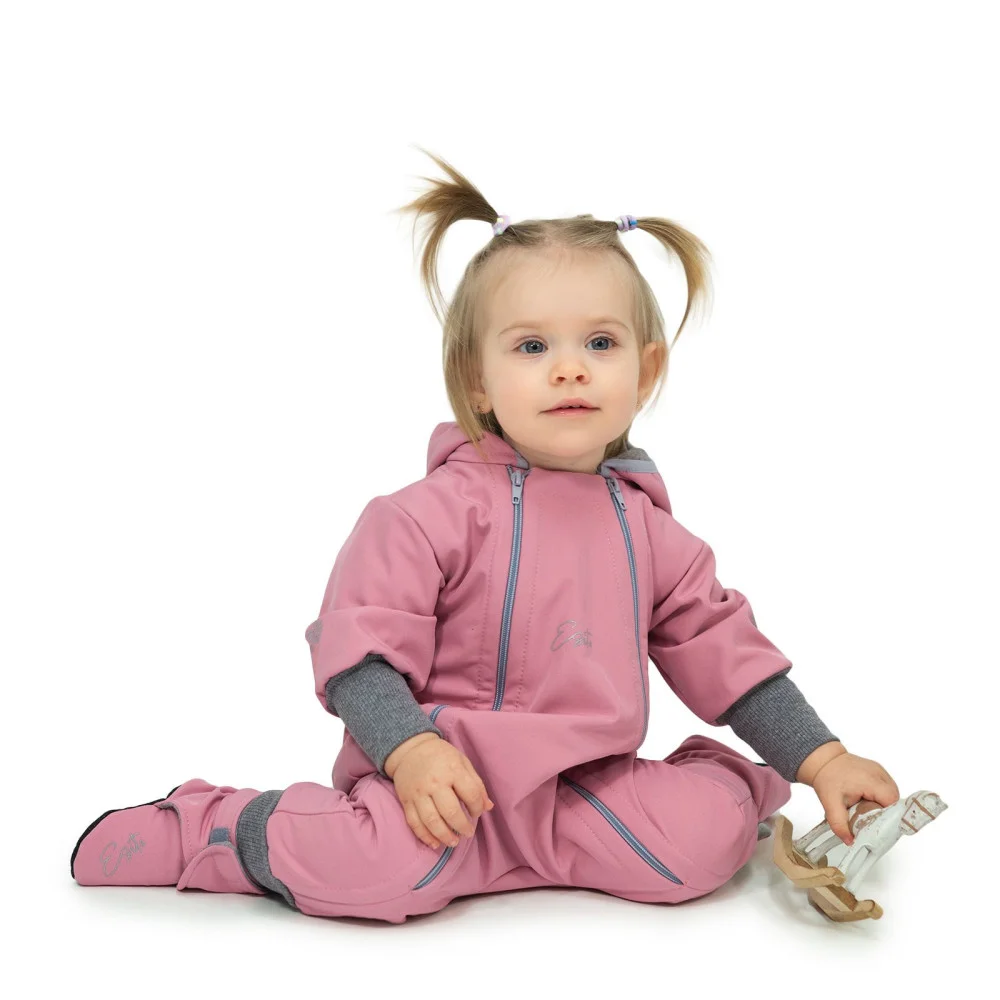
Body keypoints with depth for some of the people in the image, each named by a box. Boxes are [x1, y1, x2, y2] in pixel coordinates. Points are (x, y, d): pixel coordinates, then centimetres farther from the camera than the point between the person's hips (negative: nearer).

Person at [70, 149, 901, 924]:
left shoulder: (645, 526, 8)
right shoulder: (437, 511, -8)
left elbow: (722, 648, 13)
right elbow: (360, 644, -12)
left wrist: (821, 759, 8)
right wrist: (409, 751, -28)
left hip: (587, 781, 4)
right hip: (446, 772, -4)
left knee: (711, 830, -18)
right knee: (386, 865, -31)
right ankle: (196, 830, -7)